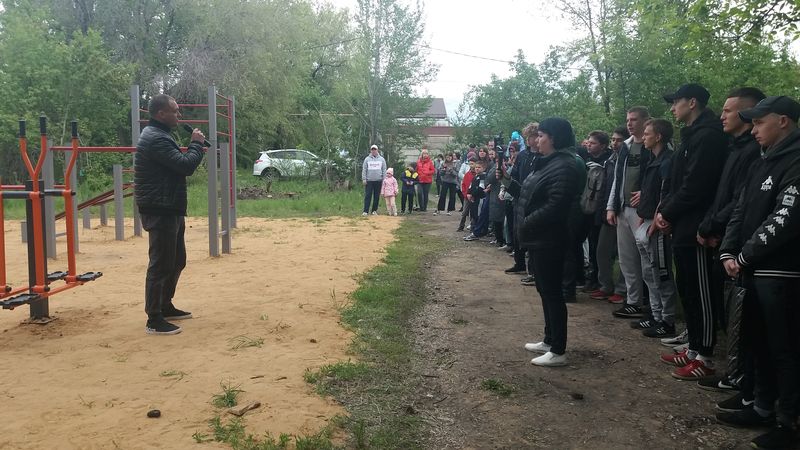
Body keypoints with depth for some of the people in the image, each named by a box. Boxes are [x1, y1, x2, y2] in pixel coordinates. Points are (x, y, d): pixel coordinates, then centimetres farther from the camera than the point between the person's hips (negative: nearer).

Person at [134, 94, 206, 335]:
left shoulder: (158, 135, 18)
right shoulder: (156, 139, -18)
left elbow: (178, 163, 21)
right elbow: (186, 165, -23)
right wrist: (196, 144, -10)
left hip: (170, 209, 11)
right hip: (160, 211, -11)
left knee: (177, 260, 19)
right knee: (161, 264, -7)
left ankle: (165, 307, 32)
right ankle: (154, 321, 0)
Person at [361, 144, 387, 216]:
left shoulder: (381, 159, 9)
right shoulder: (367, 159, 6)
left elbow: (384, 170, 8)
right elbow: (364, 170, 4)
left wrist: (384, 179, 1)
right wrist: (364, 179, -4)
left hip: (378, 181, 1)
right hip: (369, 181, -1)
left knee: (377, 196, 4)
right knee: (367, 196, -4)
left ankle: (374, 210, 12)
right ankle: (366, 211, -5)